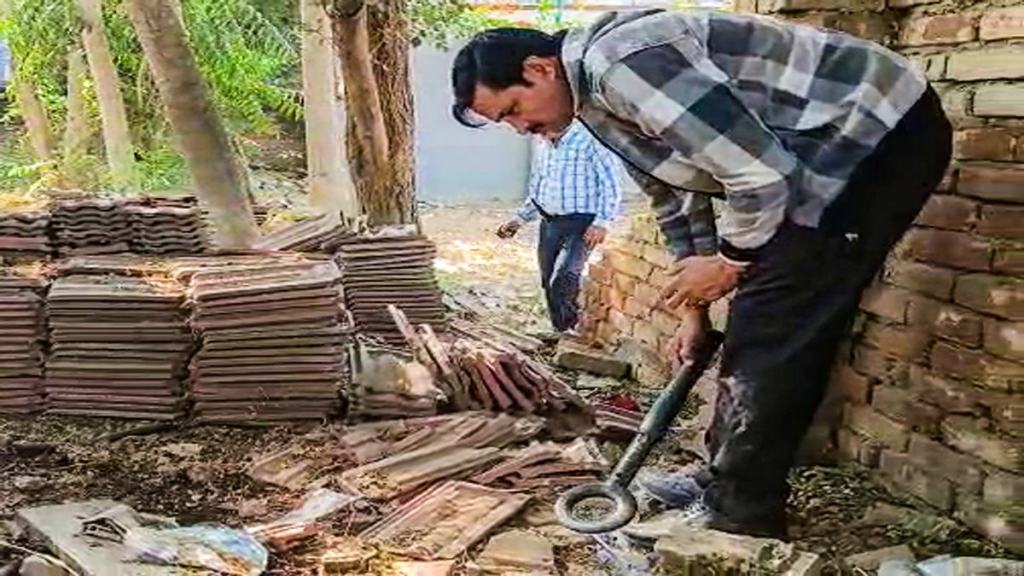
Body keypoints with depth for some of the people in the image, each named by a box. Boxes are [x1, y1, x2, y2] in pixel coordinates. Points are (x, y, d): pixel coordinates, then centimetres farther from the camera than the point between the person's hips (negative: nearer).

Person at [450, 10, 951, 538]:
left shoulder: (621, 63, -24)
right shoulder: (598, 94, 8)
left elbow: (762, 175, -25)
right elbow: (675, 196, 19)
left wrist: (729, 264, -8)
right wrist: (693, 307, 20)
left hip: (881, 133, -10)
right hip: (844, 147, 10)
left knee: (770, 335, -8)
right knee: (766, 332, 14)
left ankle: (741, 516, 5)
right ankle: (725, 483, 26)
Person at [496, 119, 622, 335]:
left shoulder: (590, 141, -13)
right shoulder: (542, 145, 11)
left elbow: (611, 187, -12)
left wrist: (601, 222, -19)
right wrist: (520, 219, 14)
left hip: (581, 222, -7)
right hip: (549, 222, 7)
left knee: (563, 280, -24)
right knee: (549, 283, 9)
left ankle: (569, 329, -7)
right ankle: (563, 335, 23)